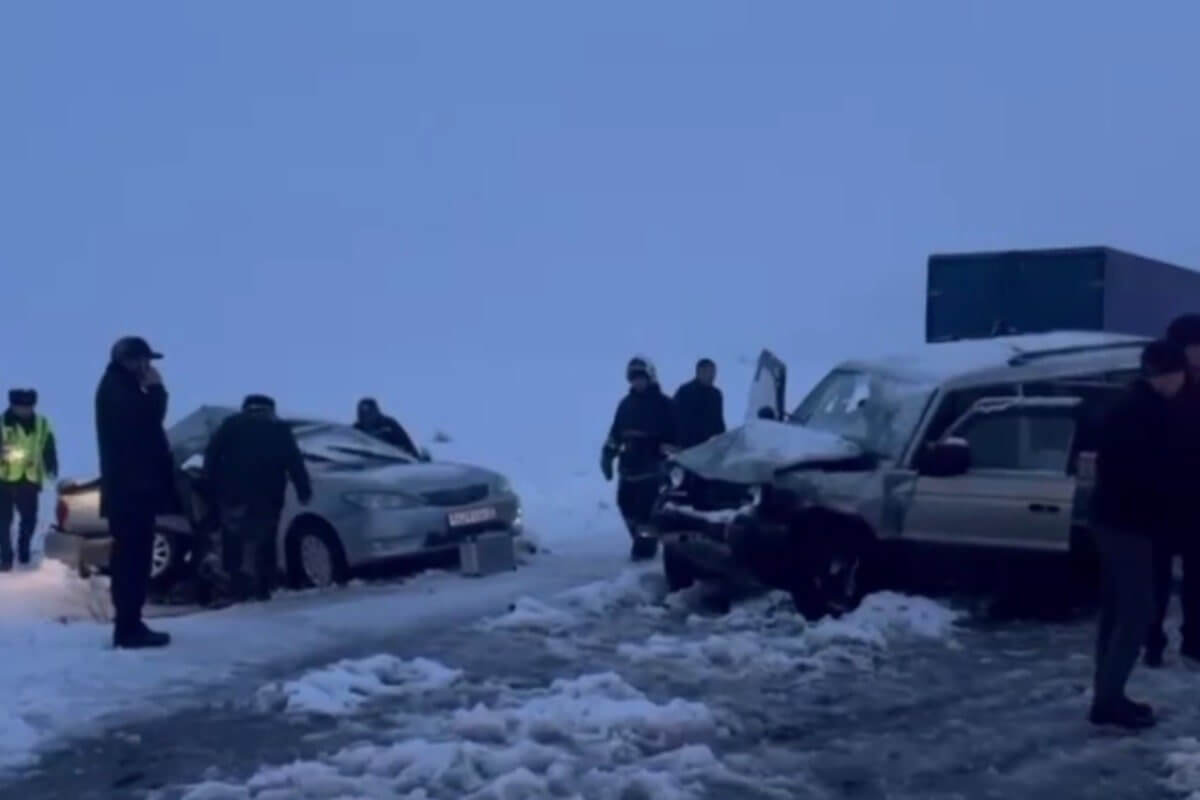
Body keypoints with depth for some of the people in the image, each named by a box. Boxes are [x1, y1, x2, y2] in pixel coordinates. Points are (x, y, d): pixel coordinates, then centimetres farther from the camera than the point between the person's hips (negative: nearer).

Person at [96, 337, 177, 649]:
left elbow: (143, 426, 23)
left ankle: (129, 625, 15)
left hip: (132, 485, 11)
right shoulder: (117, 388, -9)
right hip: (130, 487, -11)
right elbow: (146, 418, -22)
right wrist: (156, 388, -10)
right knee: (133, 558, -12)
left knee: (131, 557, 11)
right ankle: (129, 627, -12)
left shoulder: (122, 388, 22)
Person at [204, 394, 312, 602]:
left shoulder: (231, 424, 16)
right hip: (267, 497, 1)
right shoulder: (280, 429, 17)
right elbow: (295, 462, 7)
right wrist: (304, 491, 5)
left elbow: (211, 454, 6)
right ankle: (263, 588, 4)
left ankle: (237, 587, -3)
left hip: (233, 495, -1)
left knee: (233, 543, 6)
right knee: (264, 543, 10)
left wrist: (211, 486, 6)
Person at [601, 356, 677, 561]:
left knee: (646, 506, -11)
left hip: (651, 465, -6)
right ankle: (640, 539, 22)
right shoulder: (626, 403, 16)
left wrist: (666, 453, -13)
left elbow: (672, 433, -4)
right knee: (626, 502, 6)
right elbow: (615, 432, 18)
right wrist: (608, 454, 9)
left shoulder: (662, 404, 0)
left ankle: (645, 545, -3)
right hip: (629, 464, 6)